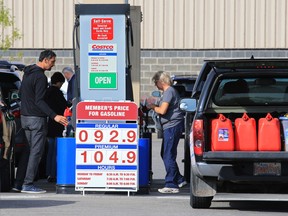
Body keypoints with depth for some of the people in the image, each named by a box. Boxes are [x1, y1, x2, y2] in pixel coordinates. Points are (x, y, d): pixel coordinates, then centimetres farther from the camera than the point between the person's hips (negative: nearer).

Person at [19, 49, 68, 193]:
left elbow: (21, 94, 22)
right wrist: (54, 116, -29)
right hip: (37, 118, -9)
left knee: (31, 150, 14)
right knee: (36, 152, -6)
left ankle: (26, 182, 11)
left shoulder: (27, 73, 14)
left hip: (25, 117, 9)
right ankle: (28, 184, -9)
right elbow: (39, 101, -24)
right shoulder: (40, 77, -17)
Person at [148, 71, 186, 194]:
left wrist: (153, 107, -5)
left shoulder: (169, 92, -14)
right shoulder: (170, 91, 19)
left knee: (168, 156, -9)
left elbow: (163, 110, -21)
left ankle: (171, 185, -7)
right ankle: (179, 180, 22)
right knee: (165, 155, 17)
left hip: (172, 127, -11)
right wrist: (155, 106, 15)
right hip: (170, 127, 11)